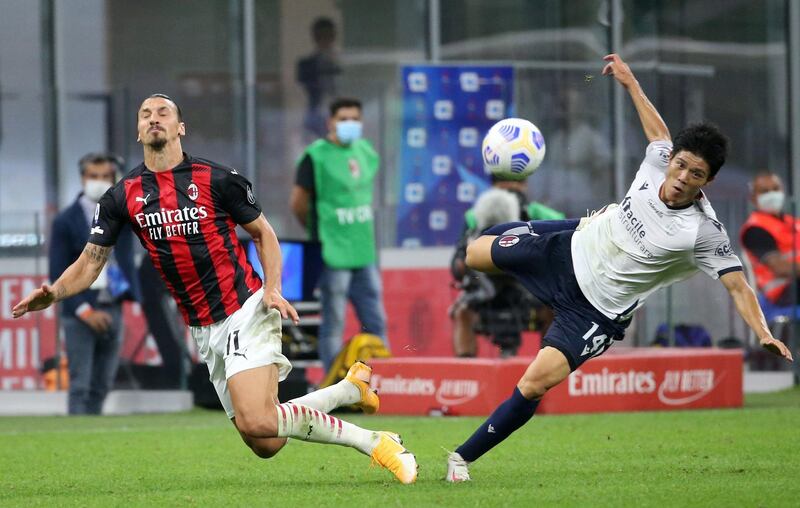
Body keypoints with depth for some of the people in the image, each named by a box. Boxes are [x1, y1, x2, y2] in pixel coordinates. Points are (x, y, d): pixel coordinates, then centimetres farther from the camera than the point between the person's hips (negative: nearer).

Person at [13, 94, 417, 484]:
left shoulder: (217, 180, -4)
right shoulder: (122, 196, 6)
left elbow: (263, 232, 6)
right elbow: (91, 260, 7)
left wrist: (272, 289, -10)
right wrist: (54, 293, -13)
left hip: (245, 310, -5)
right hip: (203, 331, 5)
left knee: (257, 423, -26)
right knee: (265, 443, 1)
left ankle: (373, 442, -9)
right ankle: (353, 387, 24)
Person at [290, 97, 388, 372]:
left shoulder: (366, 152, 11)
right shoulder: (316, 156, -9)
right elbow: (298, 201, -6)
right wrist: (318, 231, 6)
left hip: (365, 253, 7)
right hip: (334, 256, -7)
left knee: (376, 323, 10)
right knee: (333, 325, -1)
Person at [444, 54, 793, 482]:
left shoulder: (703, 233, -29)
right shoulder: (658, 163, -15)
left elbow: (738, 287, -27)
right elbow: (659, 132, 8)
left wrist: (763, 333, -43)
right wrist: (629, 82, 17)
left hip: (596, 311, -5)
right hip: (570, 247, 5)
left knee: (534, 386, -17)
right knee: (472, 254, 18)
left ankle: (464, 457, 1)